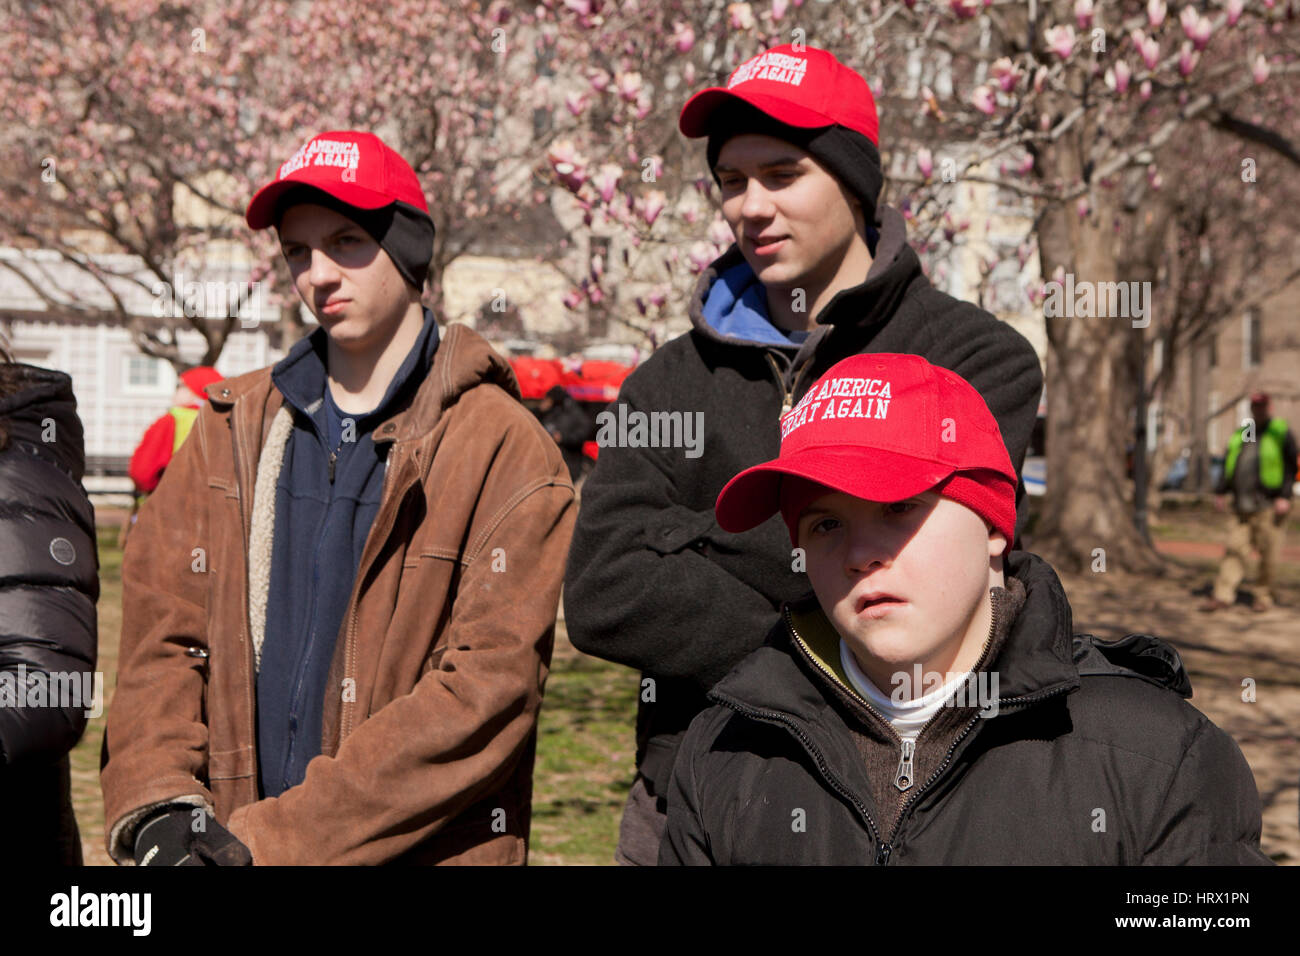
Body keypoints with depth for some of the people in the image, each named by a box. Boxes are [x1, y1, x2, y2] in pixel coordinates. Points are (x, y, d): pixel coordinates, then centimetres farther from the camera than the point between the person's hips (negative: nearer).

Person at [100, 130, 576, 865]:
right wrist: (159, 807, -12)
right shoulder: (232, 432, 10)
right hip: (224, 841, 4)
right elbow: (161, 637, 6)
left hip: (424, 849, -3)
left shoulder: (508, 452, -6)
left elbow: (488, 685, -14)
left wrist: (271, 839, -17)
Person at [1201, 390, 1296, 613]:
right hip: (1241, 506, 5)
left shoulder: (1281, 434, 1)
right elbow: (1228, 465, 19)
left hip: (1268, 507, -5)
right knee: (1235, 549, -1)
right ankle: (1223, 595, -4)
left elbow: (1290, 468, -4)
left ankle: (1266, 596, 12)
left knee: (1268, 554, 0)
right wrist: (1221, 492, 10)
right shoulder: (1240, 435, 17)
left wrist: (1285, 497, -13)